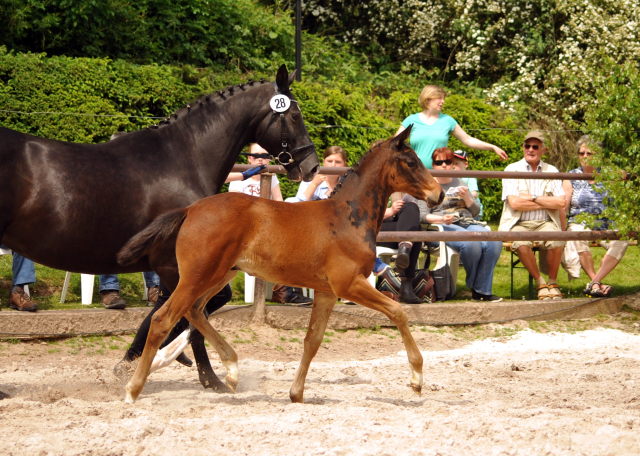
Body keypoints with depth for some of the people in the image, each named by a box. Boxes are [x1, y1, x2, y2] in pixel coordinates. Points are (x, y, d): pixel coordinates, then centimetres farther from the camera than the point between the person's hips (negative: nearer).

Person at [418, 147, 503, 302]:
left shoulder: (459, 183, 26)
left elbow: (476, 212, 21)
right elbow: (422, 215, 0)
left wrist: (466, 197, 1)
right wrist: (442, 219, -20)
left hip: (468, 224, 5)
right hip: (444, 227, -5)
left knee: (494, 242, -29)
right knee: (471, 242, -38)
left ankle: (482, 290, -22)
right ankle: (473, 286, -12)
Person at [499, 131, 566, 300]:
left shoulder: (551, 171, 12)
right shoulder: (512, 170, 4)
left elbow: (561, 202, -1)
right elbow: (514, 203, -10)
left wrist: (533, 198, -7)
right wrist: (546, 202, -6)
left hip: (545, 223, 2)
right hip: (519, 224, -2)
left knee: (556, 240, -31)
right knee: (521, 243, -36)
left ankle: (553, 283, -7)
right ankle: (540, 282, -13)